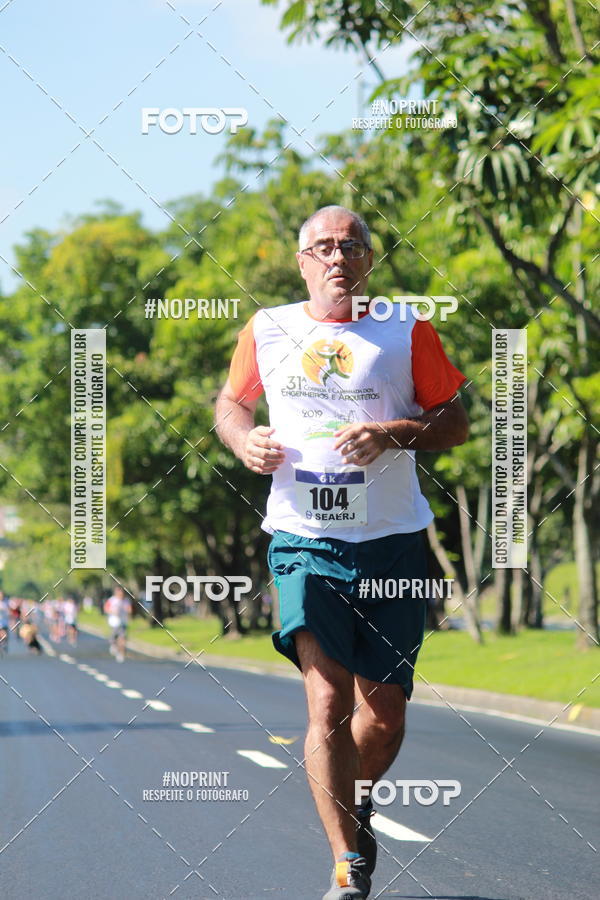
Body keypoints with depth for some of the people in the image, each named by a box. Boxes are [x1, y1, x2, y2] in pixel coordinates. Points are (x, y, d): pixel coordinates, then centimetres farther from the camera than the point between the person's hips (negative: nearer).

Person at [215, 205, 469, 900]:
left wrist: (393, 434, -13)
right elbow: (230, 402, 23)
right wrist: (243, 439, 0)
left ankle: (356, 803, 36)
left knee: (384, 714, 4)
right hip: (304, 540, -1)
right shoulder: (266, 331, 7)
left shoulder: (407, 332, 3)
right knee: (328, 702, -14)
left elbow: (457, 423, 5)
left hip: (392, 541, 1)